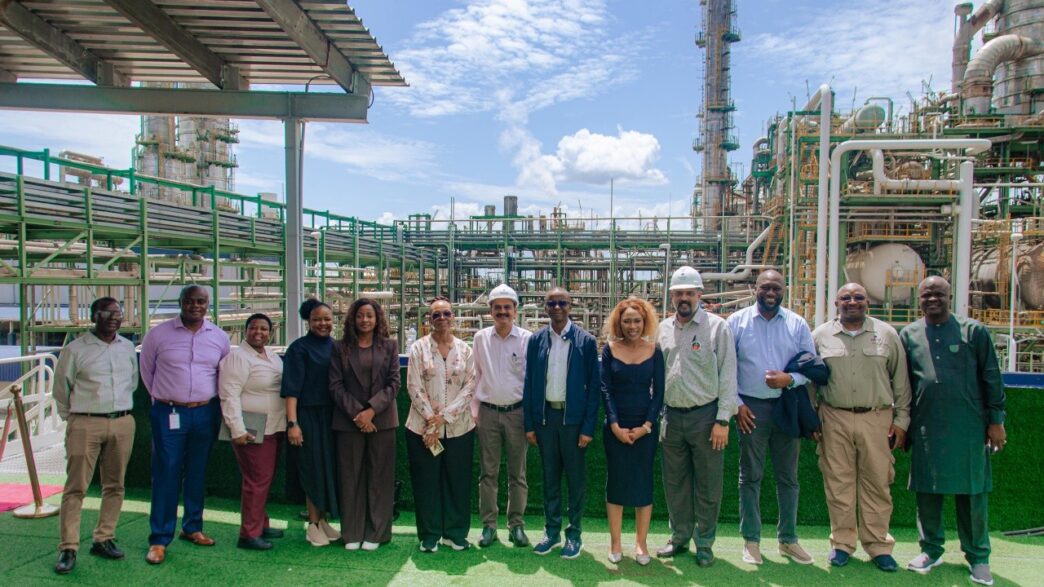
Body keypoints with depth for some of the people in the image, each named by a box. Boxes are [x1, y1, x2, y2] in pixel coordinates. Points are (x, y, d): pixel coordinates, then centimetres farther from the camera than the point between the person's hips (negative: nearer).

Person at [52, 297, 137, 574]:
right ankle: (68, 548, 2)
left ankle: (104, 539, 19)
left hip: (122, 424, 4)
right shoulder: (75, 349, -3)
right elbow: (61, 388, 6)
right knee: (76, 487, -3)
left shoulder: (128, 347, 10)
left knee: (114, 485, 9)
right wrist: (71, 417, 11)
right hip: (85, 424, -4)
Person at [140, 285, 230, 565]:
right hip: (169, 414, -2)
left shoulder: (219, 337, 3)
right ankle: (159, 539, 7)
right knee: (166, 475, -2)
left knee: (197, 473, 13)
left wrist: (210, 401, 12)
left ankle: (192, 528, 27)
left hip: (206, 413, 3)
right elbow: (147, 371, 9)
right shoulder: (158, 334, -3)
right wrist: (164, 398, 12)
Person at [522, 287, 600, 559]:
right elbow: (529, 383, 5)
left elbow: (594, 386, -5)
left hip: (573, 417, -2)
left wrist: (588, 427, -9)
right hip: (545, 416, 2)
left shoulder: (586, 341, -5)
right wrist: (529, 424, 2)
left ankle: (574, 533, 22)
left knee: (576, 478, 8)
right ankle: (551, 530, 27)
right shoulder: (536, 340, 3)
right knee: (549, 476, 13)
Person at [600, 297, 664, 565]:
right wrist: (615, 426, -9)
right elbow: (605, 390, -3)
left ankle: (641, 543, 17)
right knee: (615, 482, 5)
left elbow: (658, 392, 0)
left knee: (643, 482, 5)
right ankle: (615, 543, 16)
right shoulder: (610, 349, -2)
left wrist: (646, 426, -8)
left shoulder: (654, 350, 0)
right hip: (616, 427, 0)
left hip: (645, 427, 0)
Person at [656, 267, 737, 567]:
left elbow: (728, 375, -6)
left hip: (705, 416, -4)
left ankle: (704, 542, 22)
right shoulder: (663, 329, 9)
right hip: (672, 416, 4)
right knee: (675, 482, 13)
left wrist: (723, 420, -11)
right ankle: (680, 536, 29)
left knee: (708, 484, 6)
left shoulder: (717, 326, -5)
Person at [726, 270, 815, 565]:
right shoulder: (737, 321, 1)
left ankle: (788, 539, 25)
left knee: (788, 476, 11)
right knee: (750, 476, 6)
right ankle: (751, 540, 17)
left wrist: (790, 379, -13)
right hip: (751, 408, -2)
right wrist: (736, 404, -6)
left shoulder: (797, 324, 5)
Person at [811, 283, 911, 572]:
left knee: (877, 482, 5)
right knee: (838, 483, 5)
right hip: (834, 420, 0)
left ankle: (878, 545, 18)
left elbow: (901, 381, 8)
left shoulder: (886, 334, 6)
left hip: (877, 419, 0)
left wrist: (901, 420, 5)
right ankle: (842, 543, 18)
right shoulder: (820, 336, 5)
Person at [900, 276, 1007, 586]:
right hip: (925, 429, 2)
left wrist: (996, 420, 1)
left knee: (972, 493, 6)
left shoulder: (974, 331, 2)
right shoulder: (908, 335, 7)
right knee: (927, 491, 8)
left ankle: (978, 557, 20)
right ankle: (931, 550, 24)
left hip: (968, 427, -2)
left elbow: (992, 379, 4)